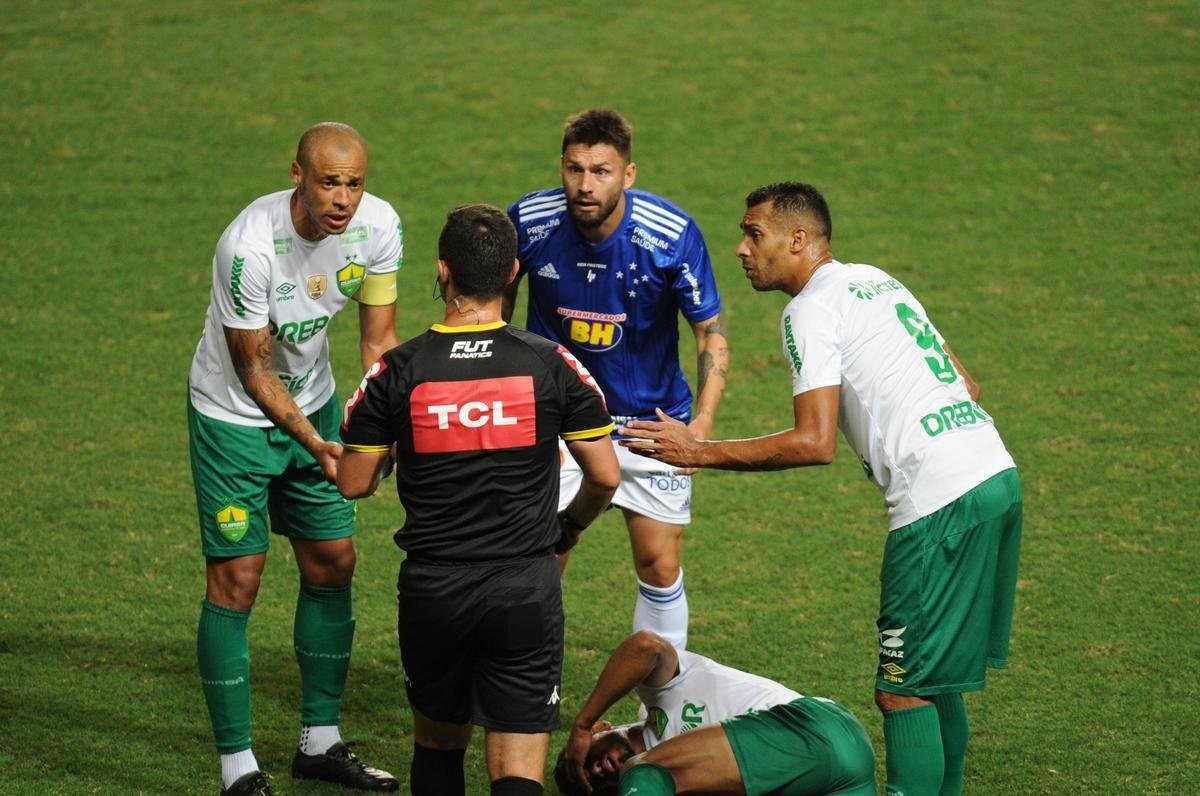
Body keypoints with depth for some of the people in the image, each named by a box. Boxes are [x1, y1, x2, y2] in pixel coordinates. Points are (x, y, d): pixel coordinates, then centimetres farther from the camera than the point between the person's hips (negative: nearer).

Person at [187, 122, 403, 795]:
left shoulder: (379, 226, -15)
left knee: (334, 564, 9)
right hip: (235, 415, -6)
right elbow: (254, 369, -23)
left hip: (314, 403, 6)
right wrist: (315, 444, -31)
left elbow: (379, 339, -5)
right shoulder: (250, 246, -31)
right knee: (236, 581, -6)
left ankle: (321, 742, 24)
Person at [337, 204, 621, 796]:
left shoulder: (396, 373, -7)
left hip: (432, 590, 1)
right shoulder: (553, 366, -6)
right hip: (526, 587, -1)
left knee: (438, 744, 22)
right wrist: (571, 526, 22)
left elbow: (354, 483, 2)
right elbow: (605, 476, 1)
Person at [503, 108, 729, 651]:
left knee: (659, 567, 1)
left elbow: (711, 331, -10)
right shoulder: (528, 221, -16)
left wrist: (703, 421, -22)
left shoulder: (672, 235, -21)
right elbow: (498, 295, 6)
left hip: (651, 419, -1)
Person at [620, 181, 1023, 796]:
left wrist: (698, 453, -10)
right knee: (930, 672, 17)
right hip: (996, 475, 9)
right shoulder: (875, 280, 20)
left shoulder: (812, 310, -7)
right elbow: (965, 385, 22)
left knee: (902, 690, -6)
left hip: (940, 501, -9)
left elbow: (815, 443, -15)